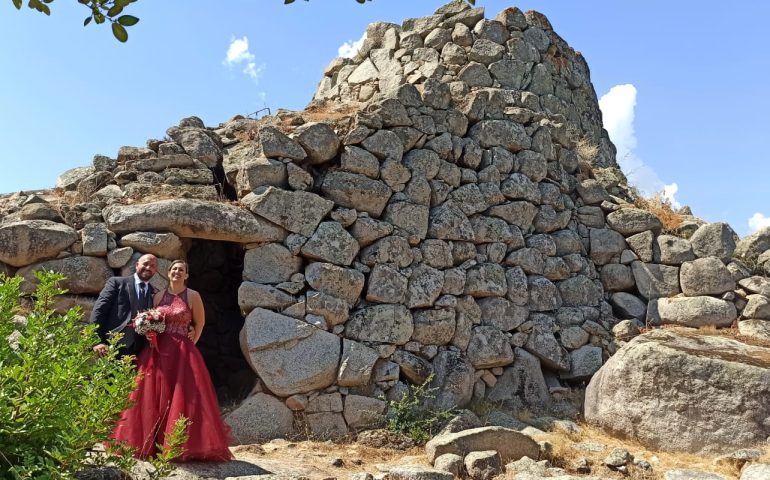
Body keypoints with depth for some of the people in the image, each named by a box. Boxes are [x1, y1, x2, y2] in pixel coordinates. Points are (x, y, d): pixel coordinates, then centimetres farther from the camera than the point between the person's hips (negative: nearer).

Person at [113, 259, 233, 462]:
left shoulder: (193, 296, 0)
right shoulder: (158, 296, 12)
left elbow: (200, 323, 6)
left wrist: (190, 344, 4)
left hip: (182, 353, -4)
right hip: (157, 351, 4)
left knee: (182, 398, -6)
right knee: (153, 398, 3)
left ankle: (180, 446, 3)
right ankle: (153, 444, 13)